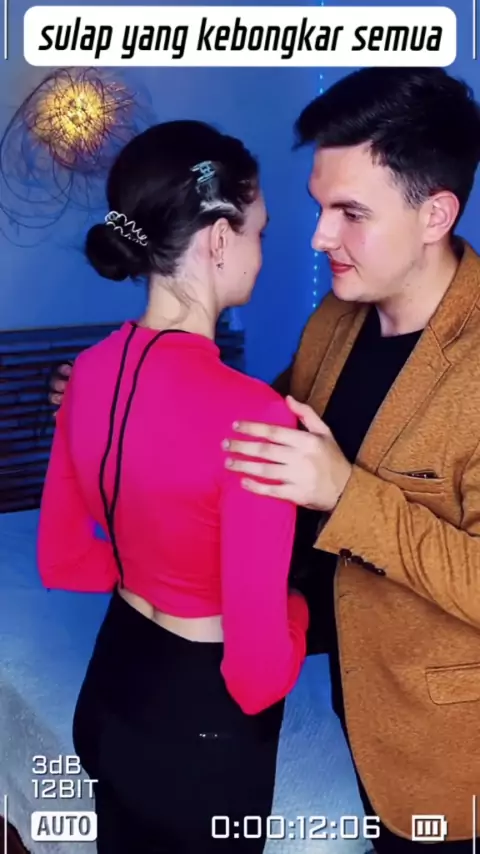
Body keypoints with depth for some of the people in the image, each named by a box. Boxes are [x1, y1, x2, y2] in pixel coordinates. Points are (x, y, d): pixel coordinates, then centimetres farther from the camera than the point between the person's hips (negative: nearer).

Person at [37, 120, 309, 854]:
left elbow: (61, 559, 5)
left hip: (111, 688, 6)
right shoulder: (250, 414, -30)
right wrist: (293, 611, -5)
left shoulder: (91, 370, -7)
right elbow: (259, 669, -25)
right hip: (202, 719, -6)